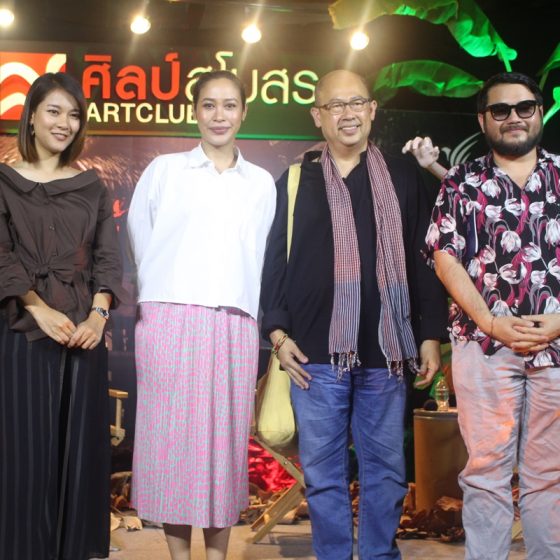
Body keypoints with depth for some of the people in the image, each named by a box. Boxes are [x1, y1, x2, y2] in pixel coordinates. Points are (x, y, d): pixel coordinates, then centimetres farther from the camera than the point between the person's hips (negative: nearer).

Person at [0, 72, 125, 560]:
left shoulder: (92, 187, 12)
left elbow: (107, 257, 5)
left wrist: (98, 314, -11)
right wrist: (41, 309, -16)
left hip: (85, 330, 3)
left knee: (82, 444, 6)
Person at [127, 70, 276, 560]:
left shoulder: (262, 183, 14)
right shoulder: (163, 170, 9)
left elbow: (261, 260, 14)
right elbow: (142, 243, 11)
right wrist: (164, 292, 8)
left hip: (234, 324, 1)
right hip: (170, 318, -1)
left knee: (226, 440, 1)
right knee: (171, 436, -2)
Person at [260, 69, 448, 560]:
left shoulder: (403, 178, 10)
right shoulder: (296, 181, 9)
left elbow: (424, 259, 9)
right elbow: (274, 260, 8)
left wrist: (431, 335, 4)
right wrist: (278, 333, -1)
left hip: (385, 350, 1)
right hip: (316, 353, 0)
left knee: (386, 467, 6)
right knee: (323, 470, 5)